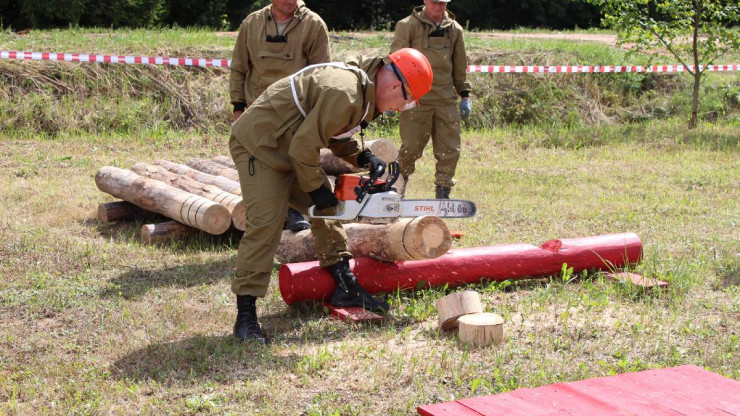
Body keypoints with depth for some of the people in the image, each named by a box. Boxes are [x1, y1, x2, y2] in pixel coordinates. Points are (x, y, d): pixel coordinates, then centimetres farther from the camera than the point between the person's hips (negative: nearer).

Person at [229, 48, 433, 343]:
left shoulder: (361, 85, 3)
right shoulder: (344, 94, -30)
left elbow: (337, 135, 15)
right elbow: (303, 147, -28)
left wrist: (364, 157, -2)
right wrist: (315, 188, -14)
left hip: (290, 150, 10)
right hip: (259, 145, -10)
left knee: (326, 212, 12)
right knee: (264, 224, -16)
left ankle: (345, 288, 21)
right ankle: (245, 316, -12)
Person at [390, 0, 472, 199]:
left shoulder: (454, 29, 11)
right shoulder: (408, 26, -3)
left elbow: (460, 66, 17)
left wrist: (465, 95, 13)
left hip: (446, 100, 4)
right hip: (416, 99, -4)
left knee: (450, 150, 2)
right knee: (411, 147, -3)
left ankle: (442, 194, 11)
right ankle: (398, 185, 17)